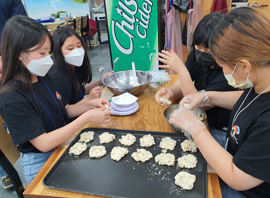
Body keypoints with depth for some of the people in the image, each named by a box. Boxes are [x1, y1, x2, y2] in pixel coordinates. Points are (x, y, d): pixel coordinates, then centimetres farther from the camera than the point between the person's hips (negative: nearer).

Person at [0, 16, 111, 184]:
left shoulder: (43, 79, 0)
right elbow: (43, 143, -25)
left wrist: (90, 104, -9)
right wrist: (87, 117, -28)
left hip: (65, 146, 7)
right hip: (41, 163, -6)